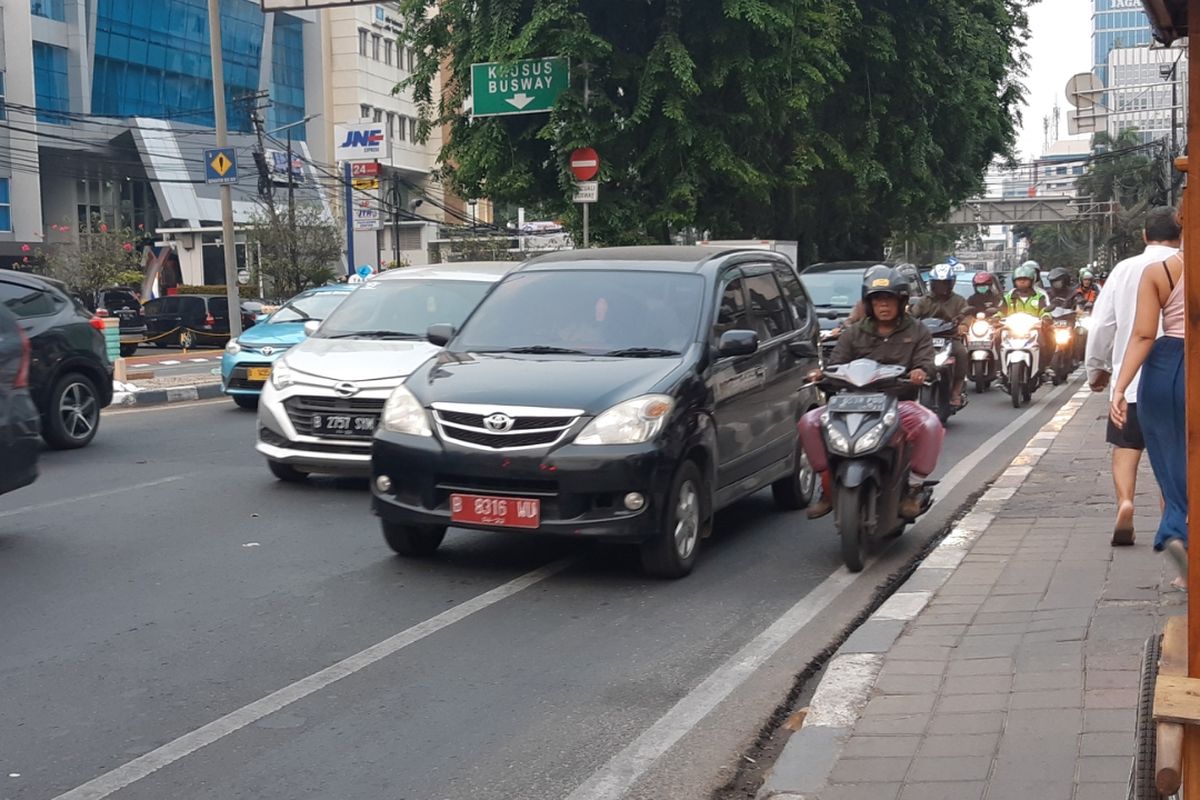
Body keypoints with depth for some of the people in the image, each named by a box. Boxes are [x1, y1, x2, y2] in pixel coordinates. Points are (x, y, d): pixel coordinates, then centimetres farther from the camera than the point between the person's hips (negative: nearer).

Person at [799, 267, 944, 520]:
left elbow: (925, 363, 0)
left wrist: (921, 372, -26)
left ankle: (913, 489, -20)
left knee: (930, 425, -35)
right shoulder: (854, 333, 17)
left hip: (900, 402, -2)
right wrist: (824, 374, -17)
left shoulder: (917, 332, 13)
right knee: (809, 422, -20)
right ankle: (828, 486, -11)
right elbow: (837, 363, 7)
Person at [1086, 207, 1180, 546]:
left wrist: (1096, 368, 15)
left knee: (1126, 444, 10)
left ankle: (1124, 501, -12)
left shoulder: (1124, 269, 0)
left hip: (1131, 375, 1)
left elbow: (1101, 323, 2)